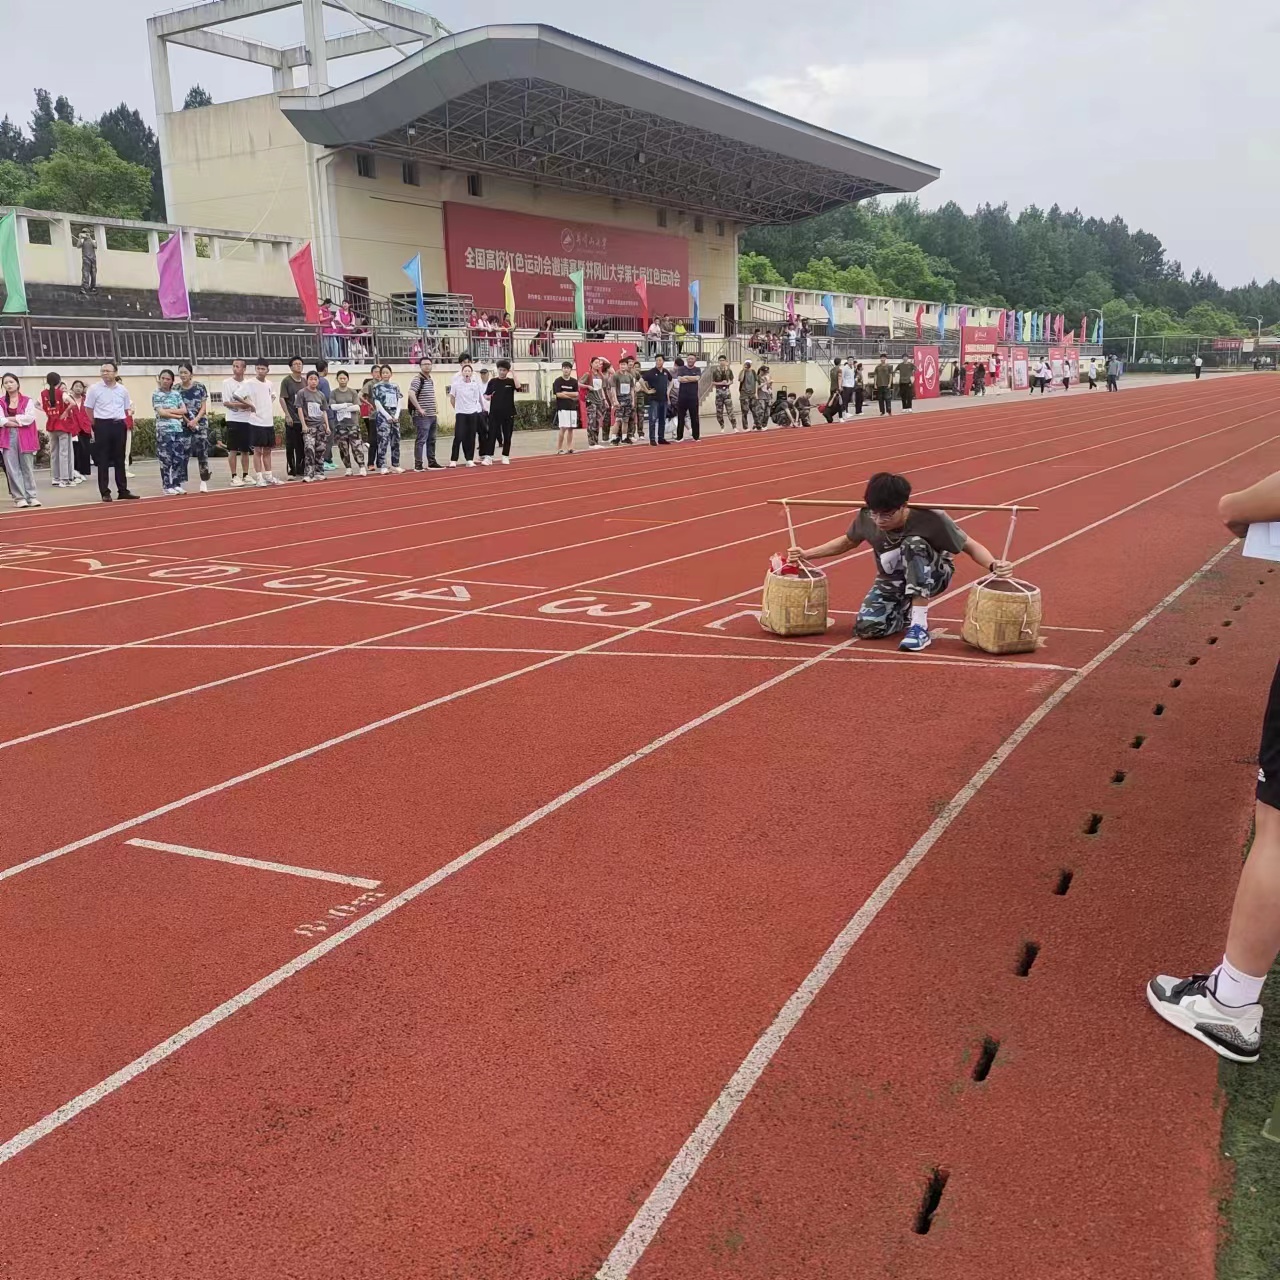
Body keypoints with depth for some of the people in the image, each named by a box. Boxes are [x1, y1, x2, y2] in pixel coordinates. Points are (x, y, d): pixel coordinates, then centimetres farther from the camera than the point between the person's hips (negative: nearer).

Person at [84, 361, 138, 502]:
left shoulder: (122, 389, 7)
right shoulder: (95, 389, -3)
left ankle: (123, 490, 15)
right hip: (102, 425, -3)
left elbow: (127, 408, 18)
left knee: (120, 459, 9)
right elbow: (88, 408, 2)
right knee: (103, 460, -1)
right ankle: (105, 492, 2)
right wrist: (97, 424, 1)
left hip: (119, 425, 3)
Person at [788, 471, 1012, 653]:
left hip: (931, 577, -3)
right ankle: (907, 613, 14)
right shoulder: (866, 518, -21)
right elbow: (848, 542, 2)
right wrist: (806, 554, -6)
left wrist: (993, 565, -42)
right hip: (891, 583, 4)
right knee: (866, 628, -21)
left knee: (914, 544, -36)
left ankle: (920, 627, -32)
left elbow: (971, 546, -22)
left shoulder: (931, 520, -32)